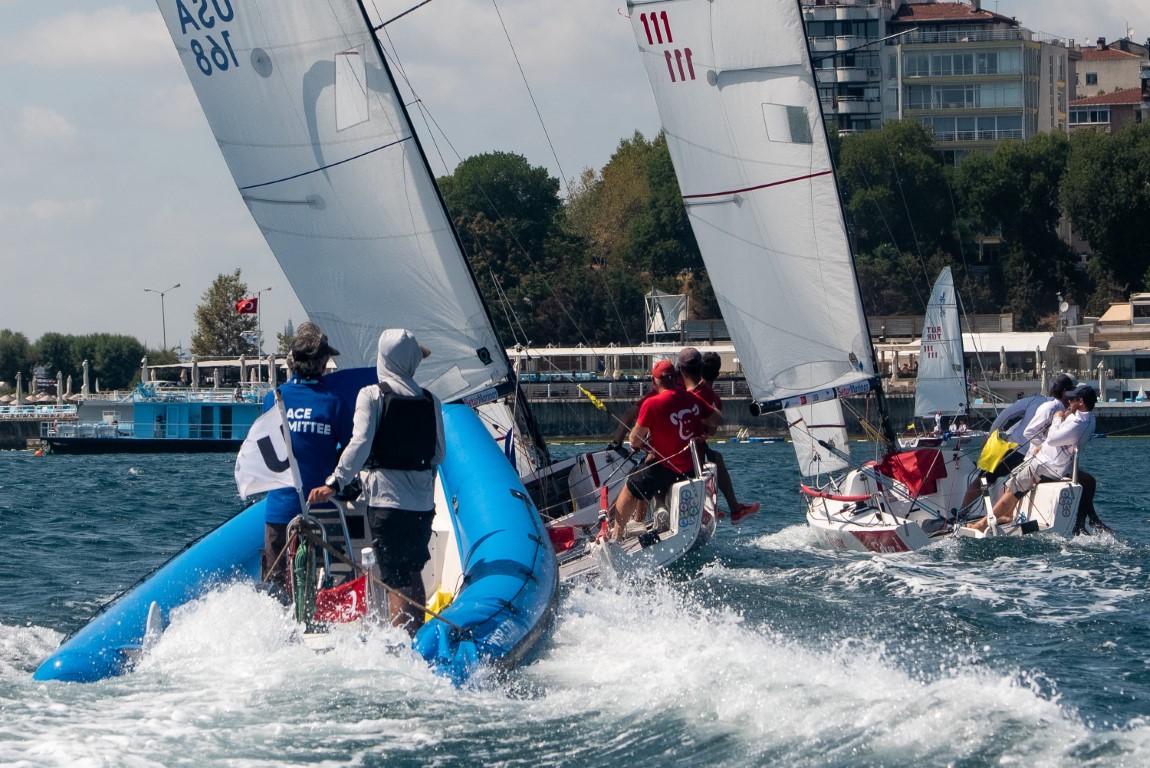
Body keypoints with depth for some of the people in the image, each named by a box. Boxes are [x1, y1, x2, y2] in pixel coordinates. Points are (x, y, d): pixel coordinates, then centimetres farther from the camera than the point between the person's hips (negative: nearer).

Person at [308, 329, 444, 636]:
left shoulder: (372, 396, -6)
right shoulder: (430, 401, 4)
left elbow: (361, 443, -20)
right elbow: (439, 454, 9)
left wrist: (334, 484, -25)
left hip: (386, 498, -4)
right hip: (423, 501, 4)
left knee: (395, 580, -2)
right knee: (413, 574, 21)